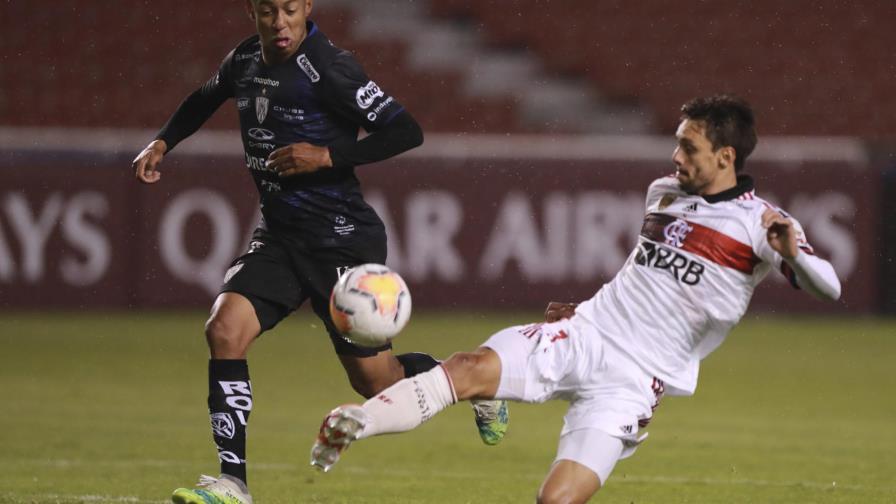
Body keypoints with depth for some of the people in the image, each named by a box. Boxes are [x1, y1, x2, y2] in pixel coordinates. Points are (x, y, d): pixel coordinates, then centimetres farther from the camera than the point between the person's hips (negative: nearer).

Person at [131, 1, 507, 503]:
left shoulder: (329, 68, -18)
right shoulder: (245, 61, 3)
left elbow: (407, 132, -19)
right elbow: (205, 99, 27)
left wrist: (328, 156, -26)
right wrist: (162, 143, 14)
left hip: (342, 240, -6)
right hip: (279, 235, 6)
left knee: (376, 381, 2)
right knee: (224, 330, -17)